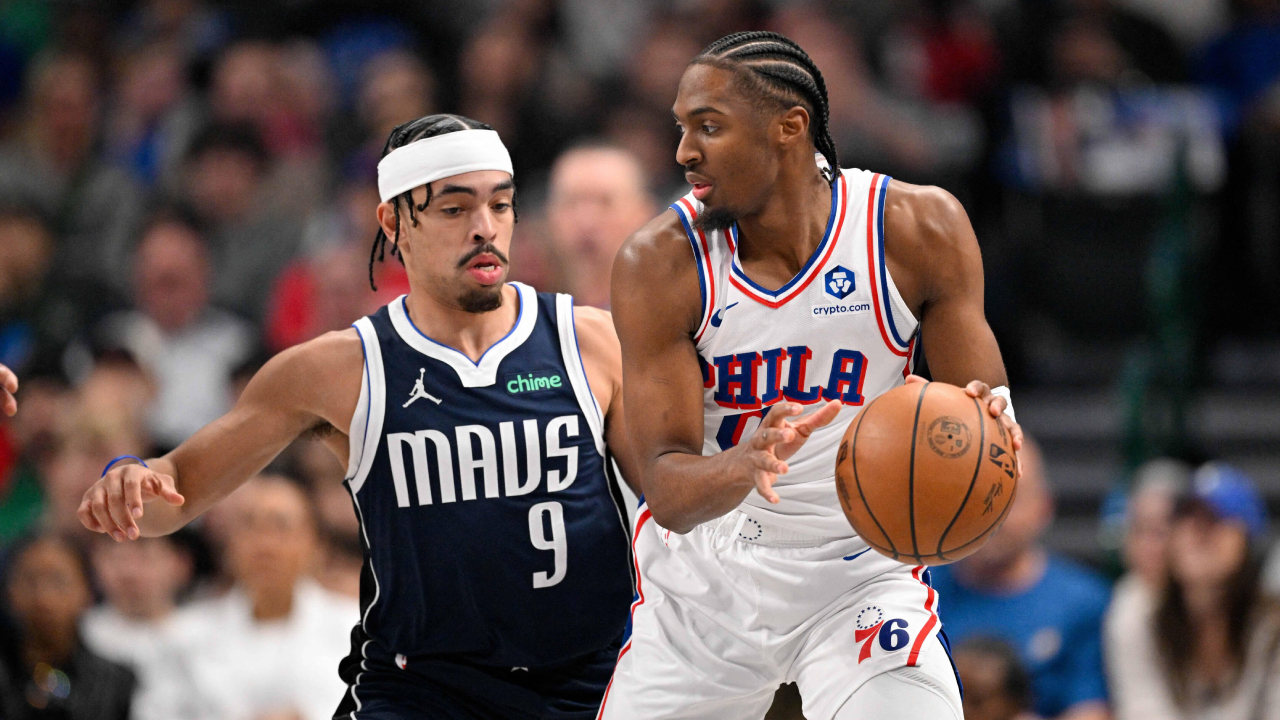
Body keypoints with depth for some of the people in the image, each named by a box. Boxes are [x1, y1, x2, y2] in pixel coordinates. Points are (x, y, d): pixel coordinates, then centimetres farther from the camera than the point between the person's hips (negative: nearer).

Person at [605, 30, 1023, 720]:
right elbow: (668, 492, -18)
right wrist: (746, 464, -41)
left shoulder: (918, 229, -13)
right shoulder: (659, 263, -15)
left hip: (861, 575, -1)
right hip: (705, 583, 1)